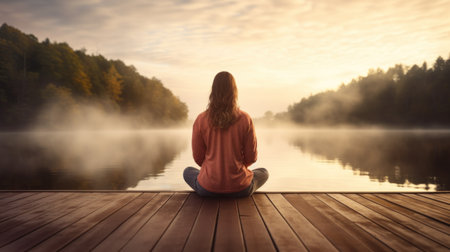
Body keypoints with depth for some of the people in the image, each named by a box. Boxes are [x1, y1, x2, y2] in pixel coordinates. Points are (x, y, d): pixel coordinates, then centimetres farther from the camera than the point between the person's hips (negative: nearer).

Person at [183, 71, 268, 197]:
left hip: (208, 189, 1)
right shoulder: (245, 119, -10)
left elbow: (198, 158, -1)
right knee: (264, 172, 31)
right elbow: (251, 158, -3)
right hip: (240, 189, -1)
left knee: (188, 172, 34)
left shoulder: (201, 120, -8)